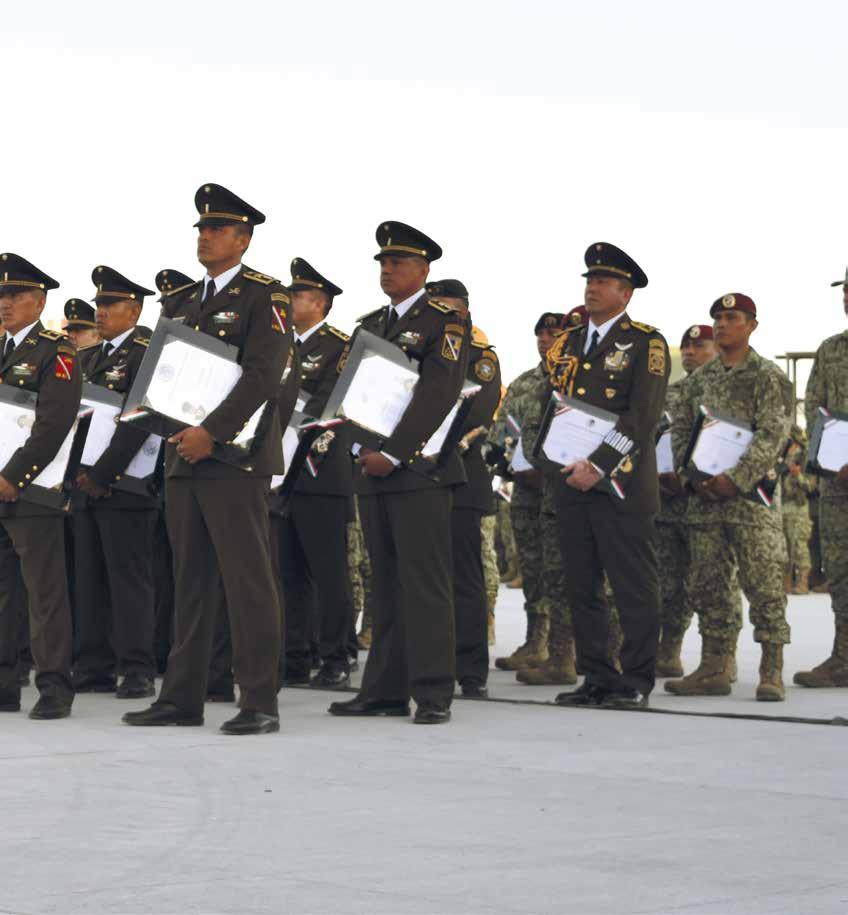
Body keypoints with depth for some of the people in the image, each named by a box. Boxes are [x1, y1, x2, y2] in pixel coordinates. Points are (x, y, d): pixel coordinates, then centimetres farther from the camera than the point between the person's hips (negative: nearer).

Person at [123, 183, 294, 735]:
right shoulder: (182, 301, 18)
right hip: (183, 458, 7)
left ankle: (260, 703, -4)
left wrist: (212, 432, -21)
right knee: (192, 580, 9)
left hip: (236, 456, -7)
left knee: (247, 580, -6)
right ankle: (182, 697, 13)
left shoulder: (264, 296, -4)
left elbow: (263, 375, -14)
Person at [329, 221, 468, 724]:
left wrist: (393, 454, -18)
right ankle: (386, 690, 10)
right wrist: (362, 449, 2)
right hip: (372, 472, 7)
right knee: (386, 584, 8)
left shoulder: (447, 322, -4)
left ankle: (434, 694, -6)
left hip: (419, 470, -7)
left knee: (424, 583, -8)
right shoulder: (370, 325, 19)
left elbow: (437, 396, -14)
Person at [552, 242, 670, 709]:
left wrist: (599, 465, -19)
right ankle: (597, 678, 14)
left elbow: (643, 415, -13)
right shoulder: (573, 343, 17)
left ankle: (635, 681, 4)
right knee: (582, 587, 8)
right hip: (572, 482, 7)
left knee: (634, 587, -2)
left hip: (622, 483, -7)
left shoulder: (646, 342, -3)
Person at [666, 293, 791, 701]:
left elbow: (772, 435, -11)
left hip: (752, 494, -6)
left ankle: (771, 673, -4)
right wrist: (692, 476, -2)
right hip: (705, 496, 6)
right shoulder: (699, 379, 14)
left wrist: (736, 479, -19)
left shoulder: (768, 376, -2)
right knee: (706, 583, 7)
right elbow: (680, 429, 13)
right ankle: (714, 669, 14)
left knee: (763, 582, -7)